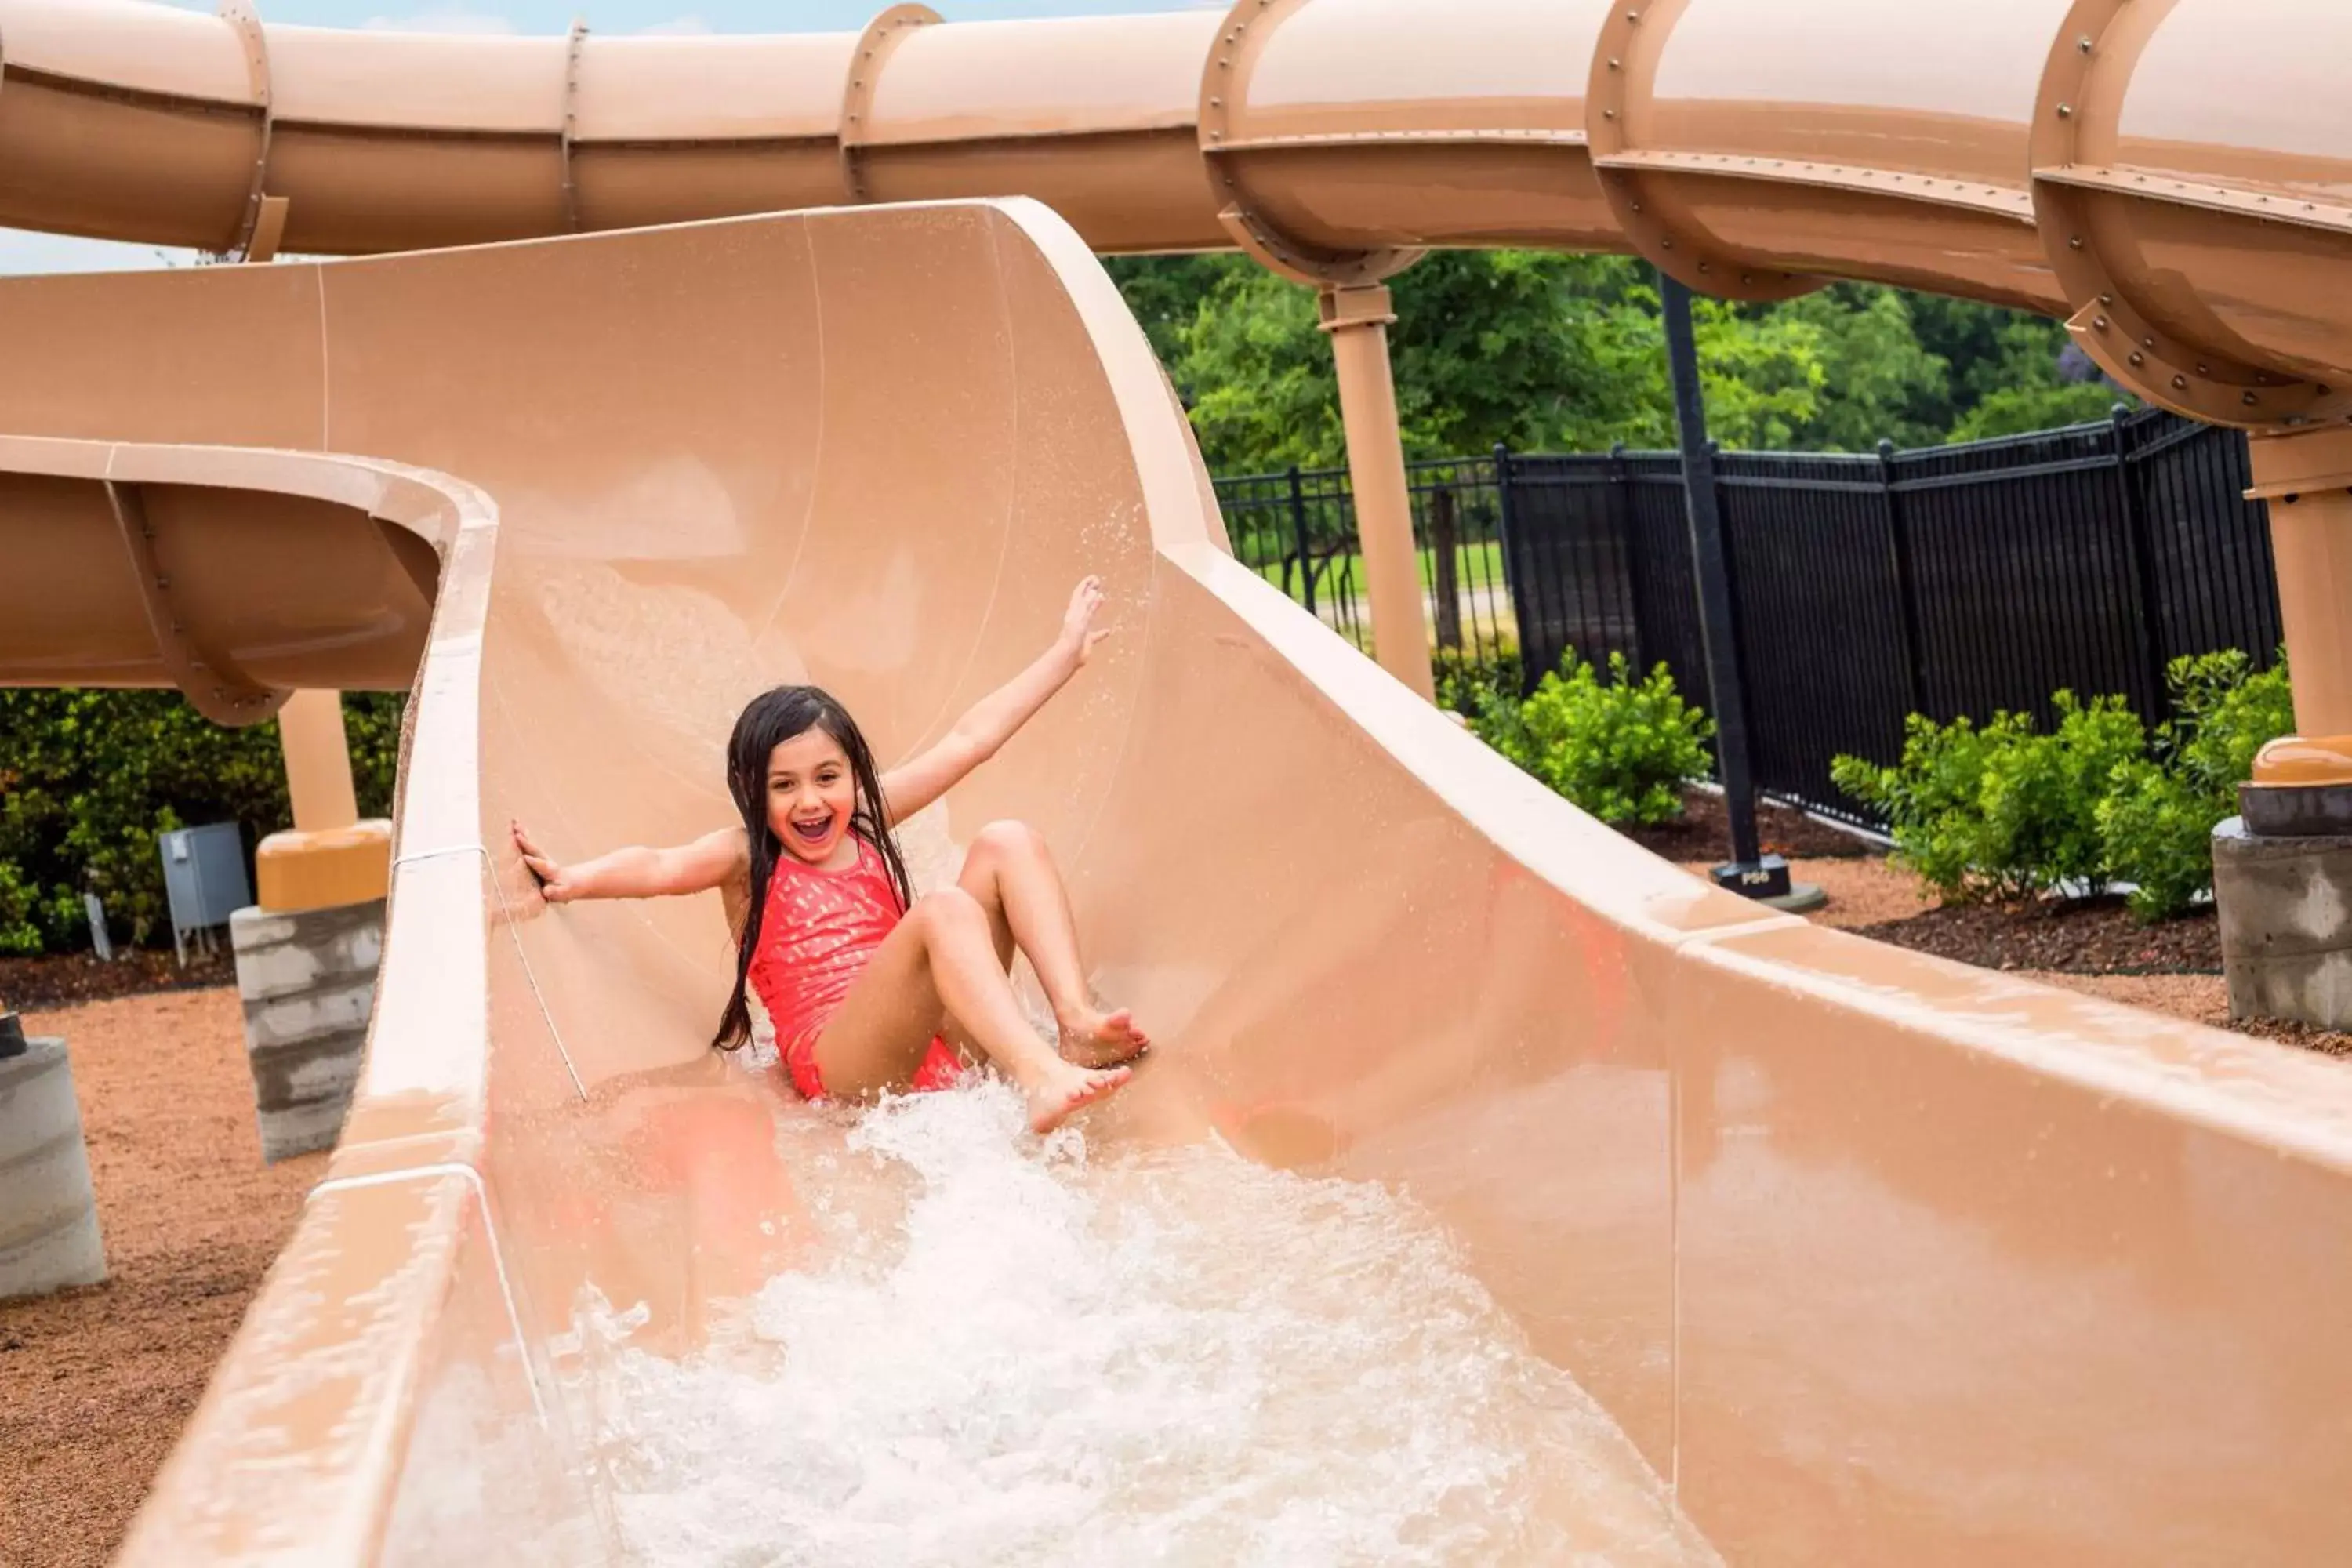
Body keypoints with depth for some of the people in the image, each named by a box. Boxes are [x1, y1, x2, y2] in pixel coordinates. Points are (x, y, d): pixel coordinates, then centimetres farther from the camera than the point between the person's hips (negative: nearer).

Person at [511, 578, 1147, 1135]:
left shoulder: (866, 820, 17)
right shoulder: (746, 857, 4)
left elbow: (970, 740, 20)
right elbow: (663, 867, -17)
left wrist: (1066, 653, 24)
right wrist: (576, 879, -37)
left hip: (942, 1045, 6)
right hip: (842, 1066, -6)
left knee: (1005, 843, -5)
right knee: (944, 911, -31)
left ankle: (1078, 1023, -18)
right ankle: (1039, 1080, -48)